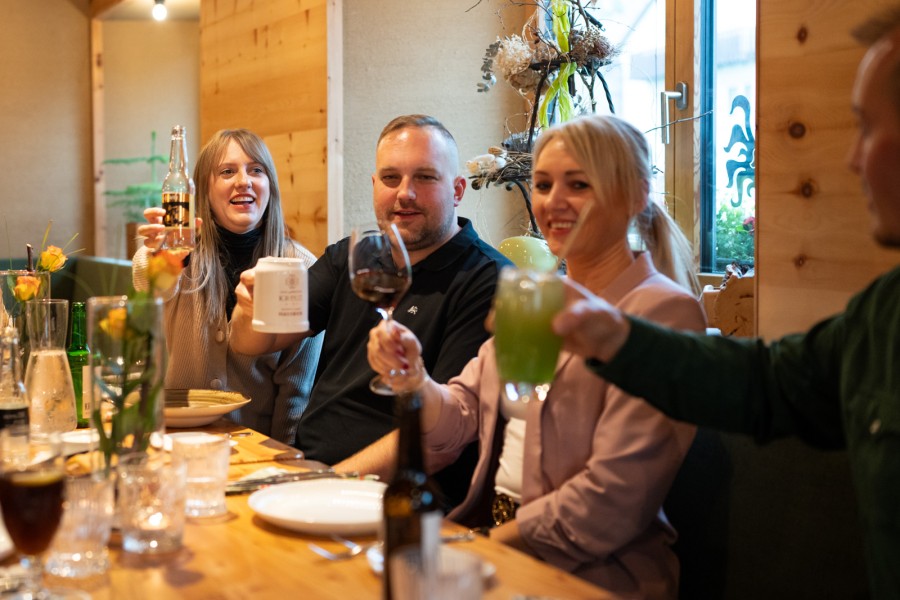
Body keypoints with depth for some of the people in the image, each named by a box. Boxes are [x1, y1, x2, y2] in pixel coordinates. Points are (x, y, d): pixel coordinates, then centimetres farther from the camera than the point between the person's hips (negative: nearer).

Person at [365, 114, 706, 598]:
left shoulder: (663, 312, -11)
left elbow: (613, 499, -18)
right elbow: (461, 418, 8)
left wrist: (488, 542, -13)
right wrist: (411, 377, -11)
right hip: (491, 530, 6)